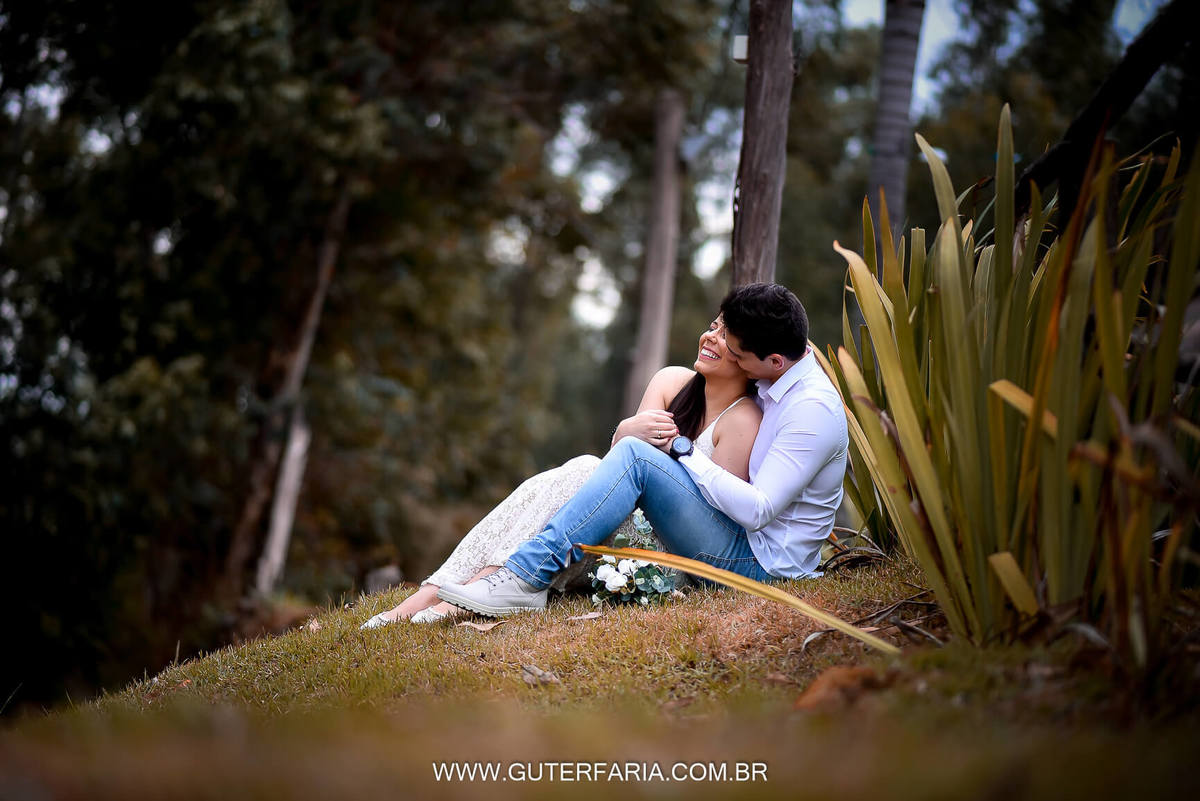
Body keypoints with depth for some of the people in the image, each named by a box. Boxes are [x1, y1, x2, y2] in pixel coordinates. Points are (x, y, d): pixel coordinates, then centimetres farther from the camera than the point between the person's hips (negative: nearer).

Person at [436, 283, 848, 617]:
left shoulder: (813, 409, -20)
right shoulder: (778, 380, 9)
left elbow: (756, 510, -24)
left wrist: (683, 451, -17)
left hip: (761, 561, -10)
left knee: (635, 456, -25)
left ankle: (526, 577, -26)